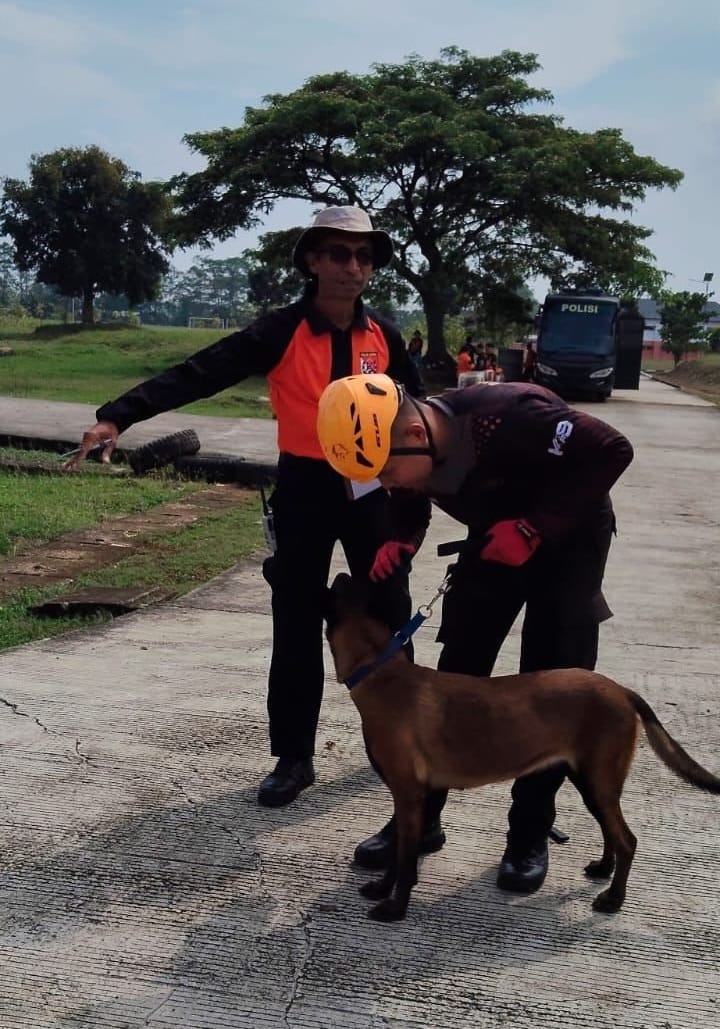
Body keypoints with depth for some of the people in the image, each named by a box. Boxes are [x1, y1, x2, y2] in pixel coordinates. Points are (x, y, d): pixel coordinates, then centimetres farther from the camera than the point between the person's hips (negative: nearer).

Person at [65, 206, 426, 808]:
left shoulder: (383, 335, -1)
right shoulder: (281, 333, -12)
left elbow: (417, 396, 15)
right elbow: (198, 374, -21)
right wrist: (119, 415, -32)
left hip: (370, 487, 3)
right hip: (304, 489, -3)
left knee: (389, 617, 12)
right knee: (298, 628, 3)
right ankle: (293, 759, 15)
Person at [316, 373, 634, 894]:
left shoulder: (506, 417, -39)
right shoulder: (418, 448, -17)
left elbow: (611, 451, -31)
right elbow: (413, 499, 6)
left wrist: (534, 527, -33)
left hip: (569, 534, -5)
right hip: (497, 539, 5)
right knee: (456, 675, 1)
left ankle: (531, 831, 11)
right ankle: (420, 818, 12)